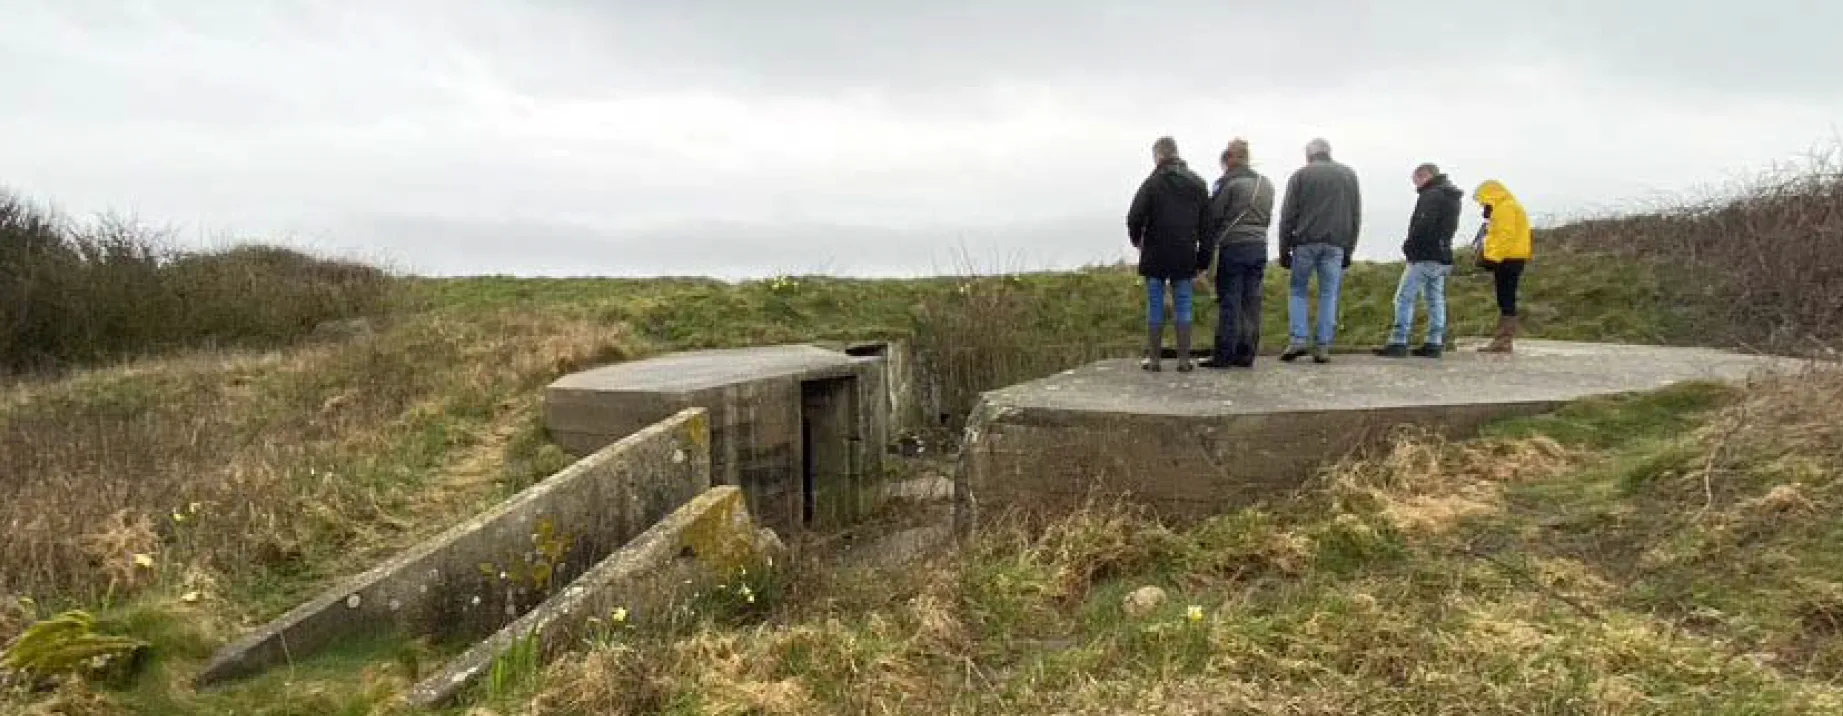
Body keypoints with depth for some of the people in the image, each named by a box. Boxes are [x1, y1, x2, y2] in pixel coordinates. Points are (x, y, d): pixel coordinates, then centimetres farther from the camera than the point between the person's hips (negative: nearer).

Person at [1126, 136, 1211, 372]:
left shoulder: (1152, 183, -9)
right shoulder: (1197, 183, 8)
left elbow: (1134, 218, -14)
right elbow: (1206, 220, 11)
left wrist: (1136, 240, 4)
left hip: (1155, 255, -3)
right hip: (1185, 255, 4)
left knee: (1155, 307, 4)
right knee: (1183, 306, 7)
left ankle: (1153, 358, 5)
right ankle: (1184, 359, 6)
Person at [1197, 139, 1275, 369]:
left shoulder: (1228, 182, -7)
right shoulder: (1266, 184, 16)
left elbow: (1213, 218, -7)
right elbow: (1267, 218, 14)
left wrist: (1204, 253, -3)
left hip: (1233, 248, -6)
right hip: (1259, 247, 7)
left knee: (1229, 303, -3)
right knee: (1251, 303, 8)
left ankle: (1223, 355, -2)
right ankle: (1246, 354, 10)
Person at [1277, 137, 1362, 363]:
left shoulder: (1301, 175, 6)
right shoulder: (1348, 175, 16)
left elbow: (1287, 216, 1)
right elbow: (1356, 216, 15)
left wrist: (1284, 250, 4)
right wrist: (1349, 250, 16)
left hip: (1306, 242, -2)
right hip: (1336, 244, 2)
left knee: (1298, 291, 10)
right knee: (1329, 295, 4)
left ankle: (1299, 339, -3)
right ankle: (1323, 347, 0)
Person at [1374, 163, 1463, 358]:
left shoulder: (1432, 195, -12)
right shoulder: (1452, 198, 20)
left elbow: (1423, 226, -23)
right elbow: (1451, 228, 19)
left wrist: (1409, 247, -12)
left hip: (1425, 256, -10)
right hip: (1443, 257, 10)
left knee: (1405, 298, -7)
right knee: (1436, 300, 10)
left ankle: (1398, 342, -11)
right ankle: (1435, 343, 10)